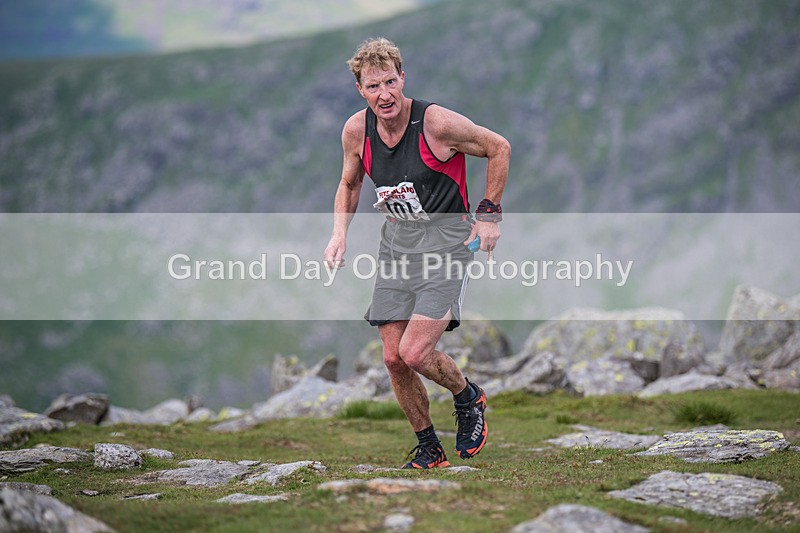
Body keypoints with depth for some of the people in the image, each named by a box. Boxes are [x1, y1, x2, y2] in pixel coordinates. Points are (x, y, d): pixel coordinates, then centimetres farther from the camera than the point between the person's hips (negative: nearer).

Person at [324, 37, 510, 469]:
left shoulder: (436, 122, -20)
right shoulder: (356, 130, -5)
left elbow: (499, 148, -6)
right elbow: (349, 183, 15)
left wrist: (489, 213, -8)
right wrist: (339, 233, -1)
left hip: (446, 239, -5)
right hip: (396, 240, 5)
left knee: (415, 353, -17)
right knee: (394, 358, 2)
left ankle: (469, 399, 15)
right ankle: (429, 450, 21)